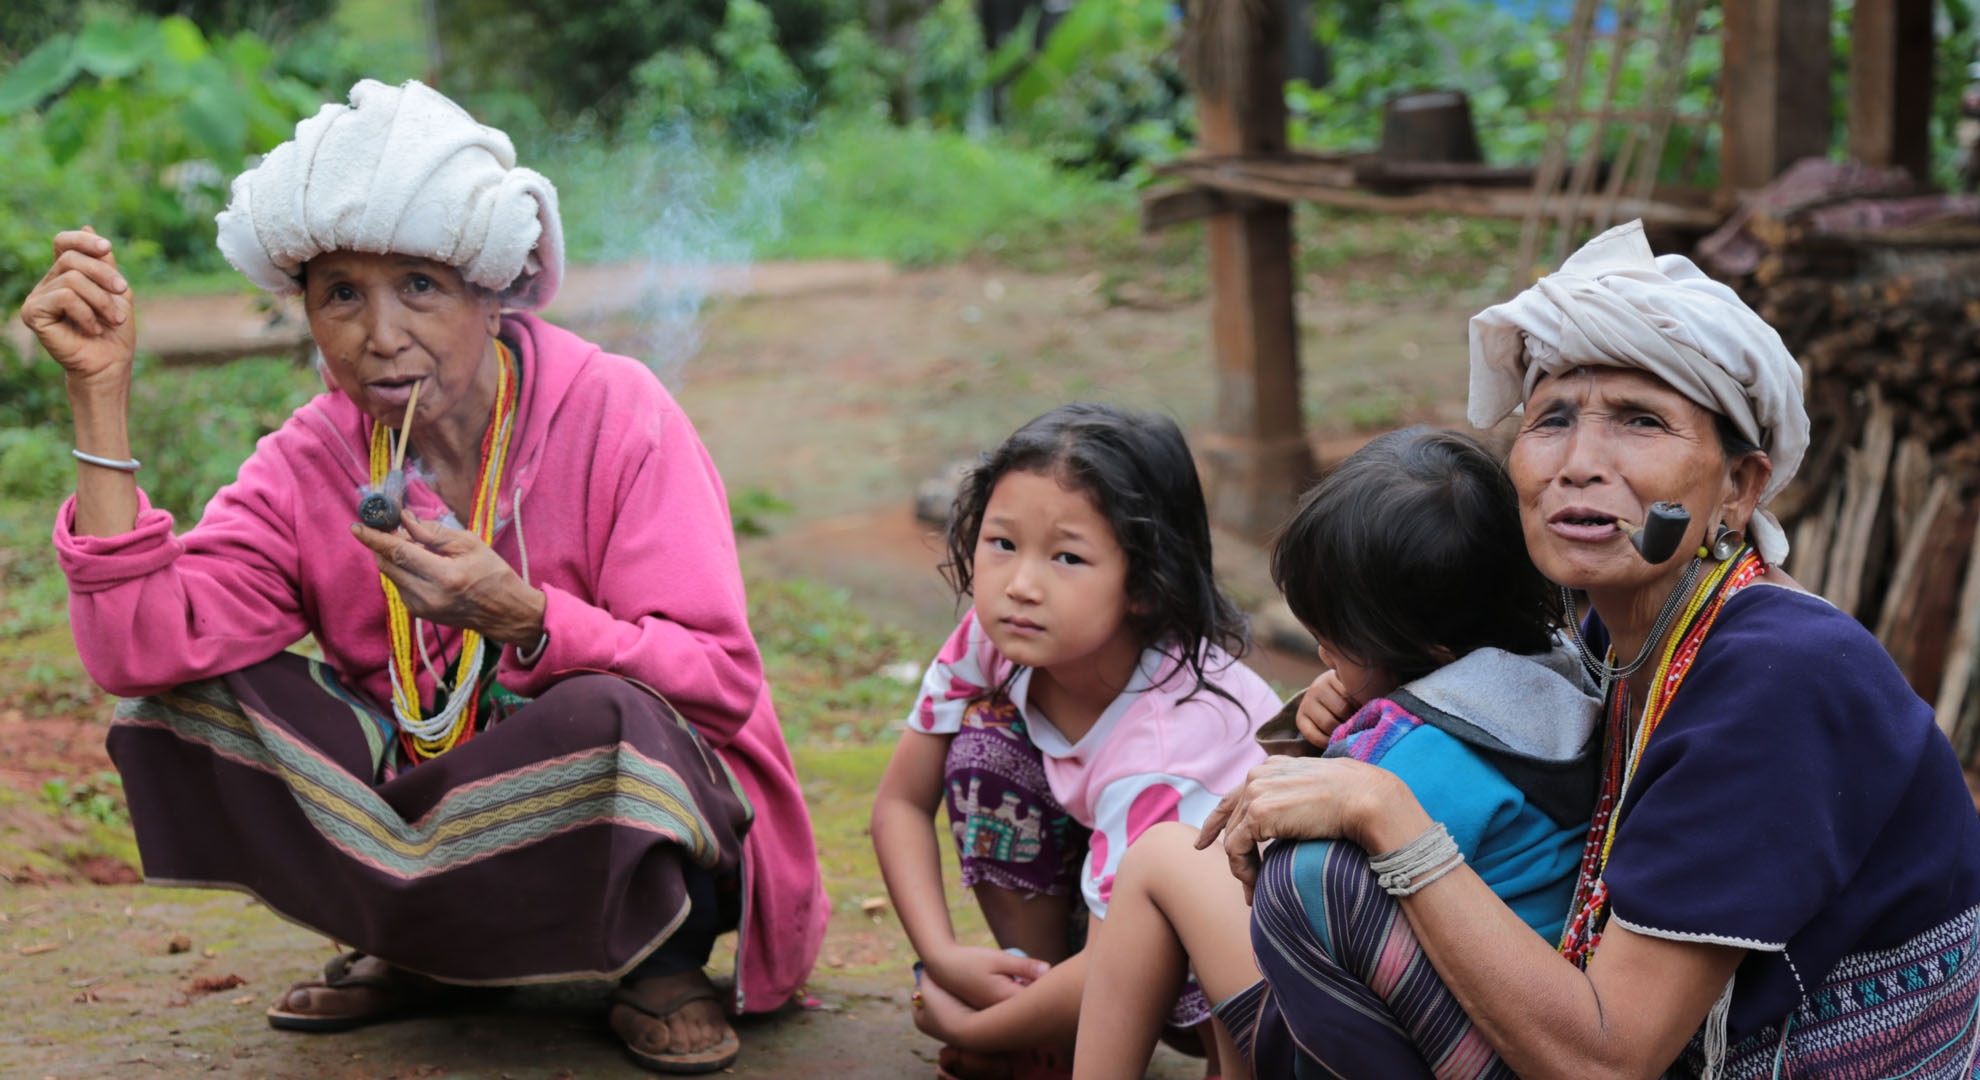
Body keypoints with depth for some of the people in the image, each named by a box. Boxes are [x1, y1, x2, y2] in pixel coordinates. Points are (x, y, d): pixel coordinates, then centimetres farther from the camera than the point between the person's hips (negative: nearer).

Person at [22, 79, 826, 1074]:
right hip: (431, 803, 4)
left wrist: (521, 617, -34)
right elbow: (141, 649, -19)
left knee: (607, 719, -37)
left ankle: (664, 962, -4)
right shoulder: (309, 463, -4)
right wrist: (100, 396, -20)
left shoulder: (615, 417, -15)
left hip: (638, 823, -4)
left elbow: (722, 682, -19)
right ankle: (408, 949, 7)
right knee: (200, 686, -11)